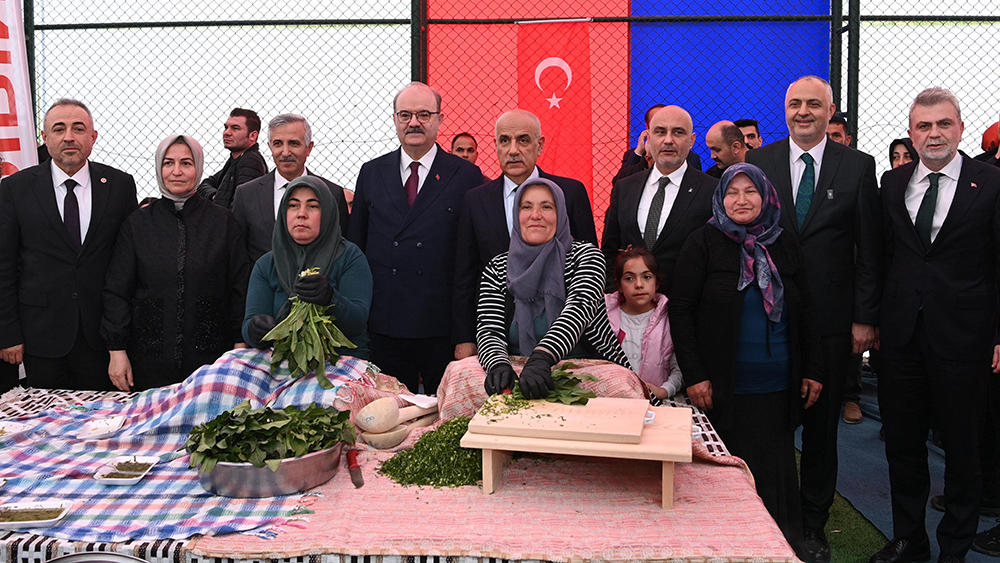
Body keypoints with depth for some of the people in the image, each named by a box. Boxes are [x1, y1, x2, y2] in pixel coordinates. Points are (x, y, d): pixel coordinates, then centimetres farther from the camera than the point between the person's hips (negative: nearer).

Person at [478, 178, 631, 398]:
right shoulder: (497, 269, 8)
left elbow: (580, 307, -18)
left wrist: (542, 357, -37)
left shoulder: (585, 256, 1)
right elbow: (489, 330, -2)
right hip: (520, 372, 3)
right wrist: (498, 365, -27)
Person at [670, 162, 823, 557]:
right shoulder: (704, 243, -2)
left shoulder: (785, 246, 9)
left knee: (776, 475, 8)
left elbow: (806, 312, 14)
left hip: (779, 390, 3)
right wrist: (693, 376, -11)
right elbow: (680, 310, -6)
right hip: (724, 389, -3)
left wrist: (812, 371, 8)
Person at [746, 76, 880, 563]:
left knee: (822, 426, 11)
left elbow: (869, 249, 1)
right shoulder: (758, 162, 3)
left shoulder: (858, 166, 2)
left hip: (830, 320, 0)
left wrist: (865, 319, -3)